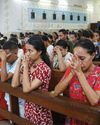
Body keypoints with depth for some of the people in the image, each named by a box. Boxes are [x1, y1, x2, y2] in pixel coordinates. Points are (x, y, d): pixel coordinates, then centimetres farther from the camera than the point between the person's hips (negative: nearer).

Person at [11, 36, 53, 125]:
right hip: (28, 107, 6)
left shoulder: (44, 69, -21)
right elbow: (14, 84, -9)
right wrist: (19, 63, -10)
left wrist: (26, 67, -25)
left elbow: (26, 89, -28)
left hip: (39, 109, -6)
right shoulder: (27, 65, 0)